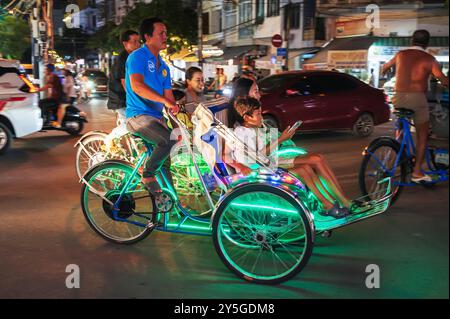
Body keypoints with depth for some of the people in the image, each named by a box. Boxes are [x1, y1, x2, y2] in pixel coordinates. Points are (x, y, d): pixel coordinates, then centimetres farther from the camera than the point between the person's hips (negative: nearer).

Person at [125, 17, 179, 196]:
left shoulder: (163, 67, 18)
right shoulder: (137, 57, -7)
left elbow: (168, 95, 15)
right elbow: (136, 85, -25)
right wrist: (164, 100, -34)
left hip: (157, 116, 8)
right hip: (138, 115, -8)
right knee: (168, 140, -31)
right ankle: (148, 175, -10)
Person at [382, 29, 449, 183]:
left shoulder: (401, 54, 10)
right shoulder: (429, 59, -1)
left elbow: (385, 66, 29)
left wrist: (384, 72, 50)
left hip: (399, 98, 3)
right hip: (417, 98, -3)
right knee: (422, 136, 7)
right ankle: (417, 172, 2)